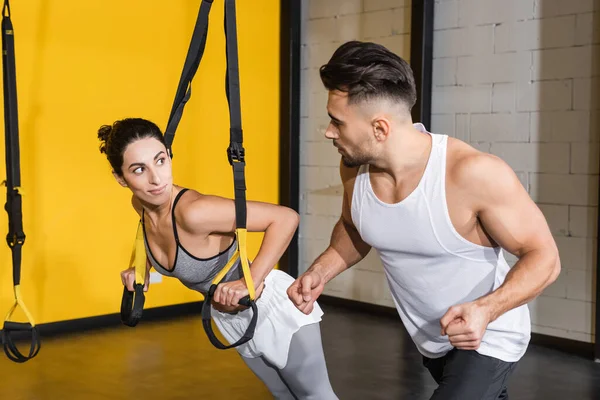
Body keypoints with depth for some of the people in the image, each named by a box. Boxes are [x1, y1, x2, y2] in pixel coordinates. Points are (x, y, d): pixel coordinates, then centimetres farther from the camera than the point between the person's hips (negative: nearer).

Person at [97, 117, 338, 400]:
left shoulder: (194, 210, -35)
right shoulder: (140, 203, -12)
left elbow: (286, 218, -35)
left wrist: (251, 284, -38)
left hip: (273, 308, -7)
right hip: (229, 318, 7)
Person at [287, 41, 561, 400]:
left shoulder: (475, 173, -33)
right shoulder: (354, 168, -16)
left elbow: (544, 258, -23)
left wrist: (485, 310, -39)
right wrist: (321, 271, -13)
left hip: (487, 339, -6)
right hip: (431, 341, 6)